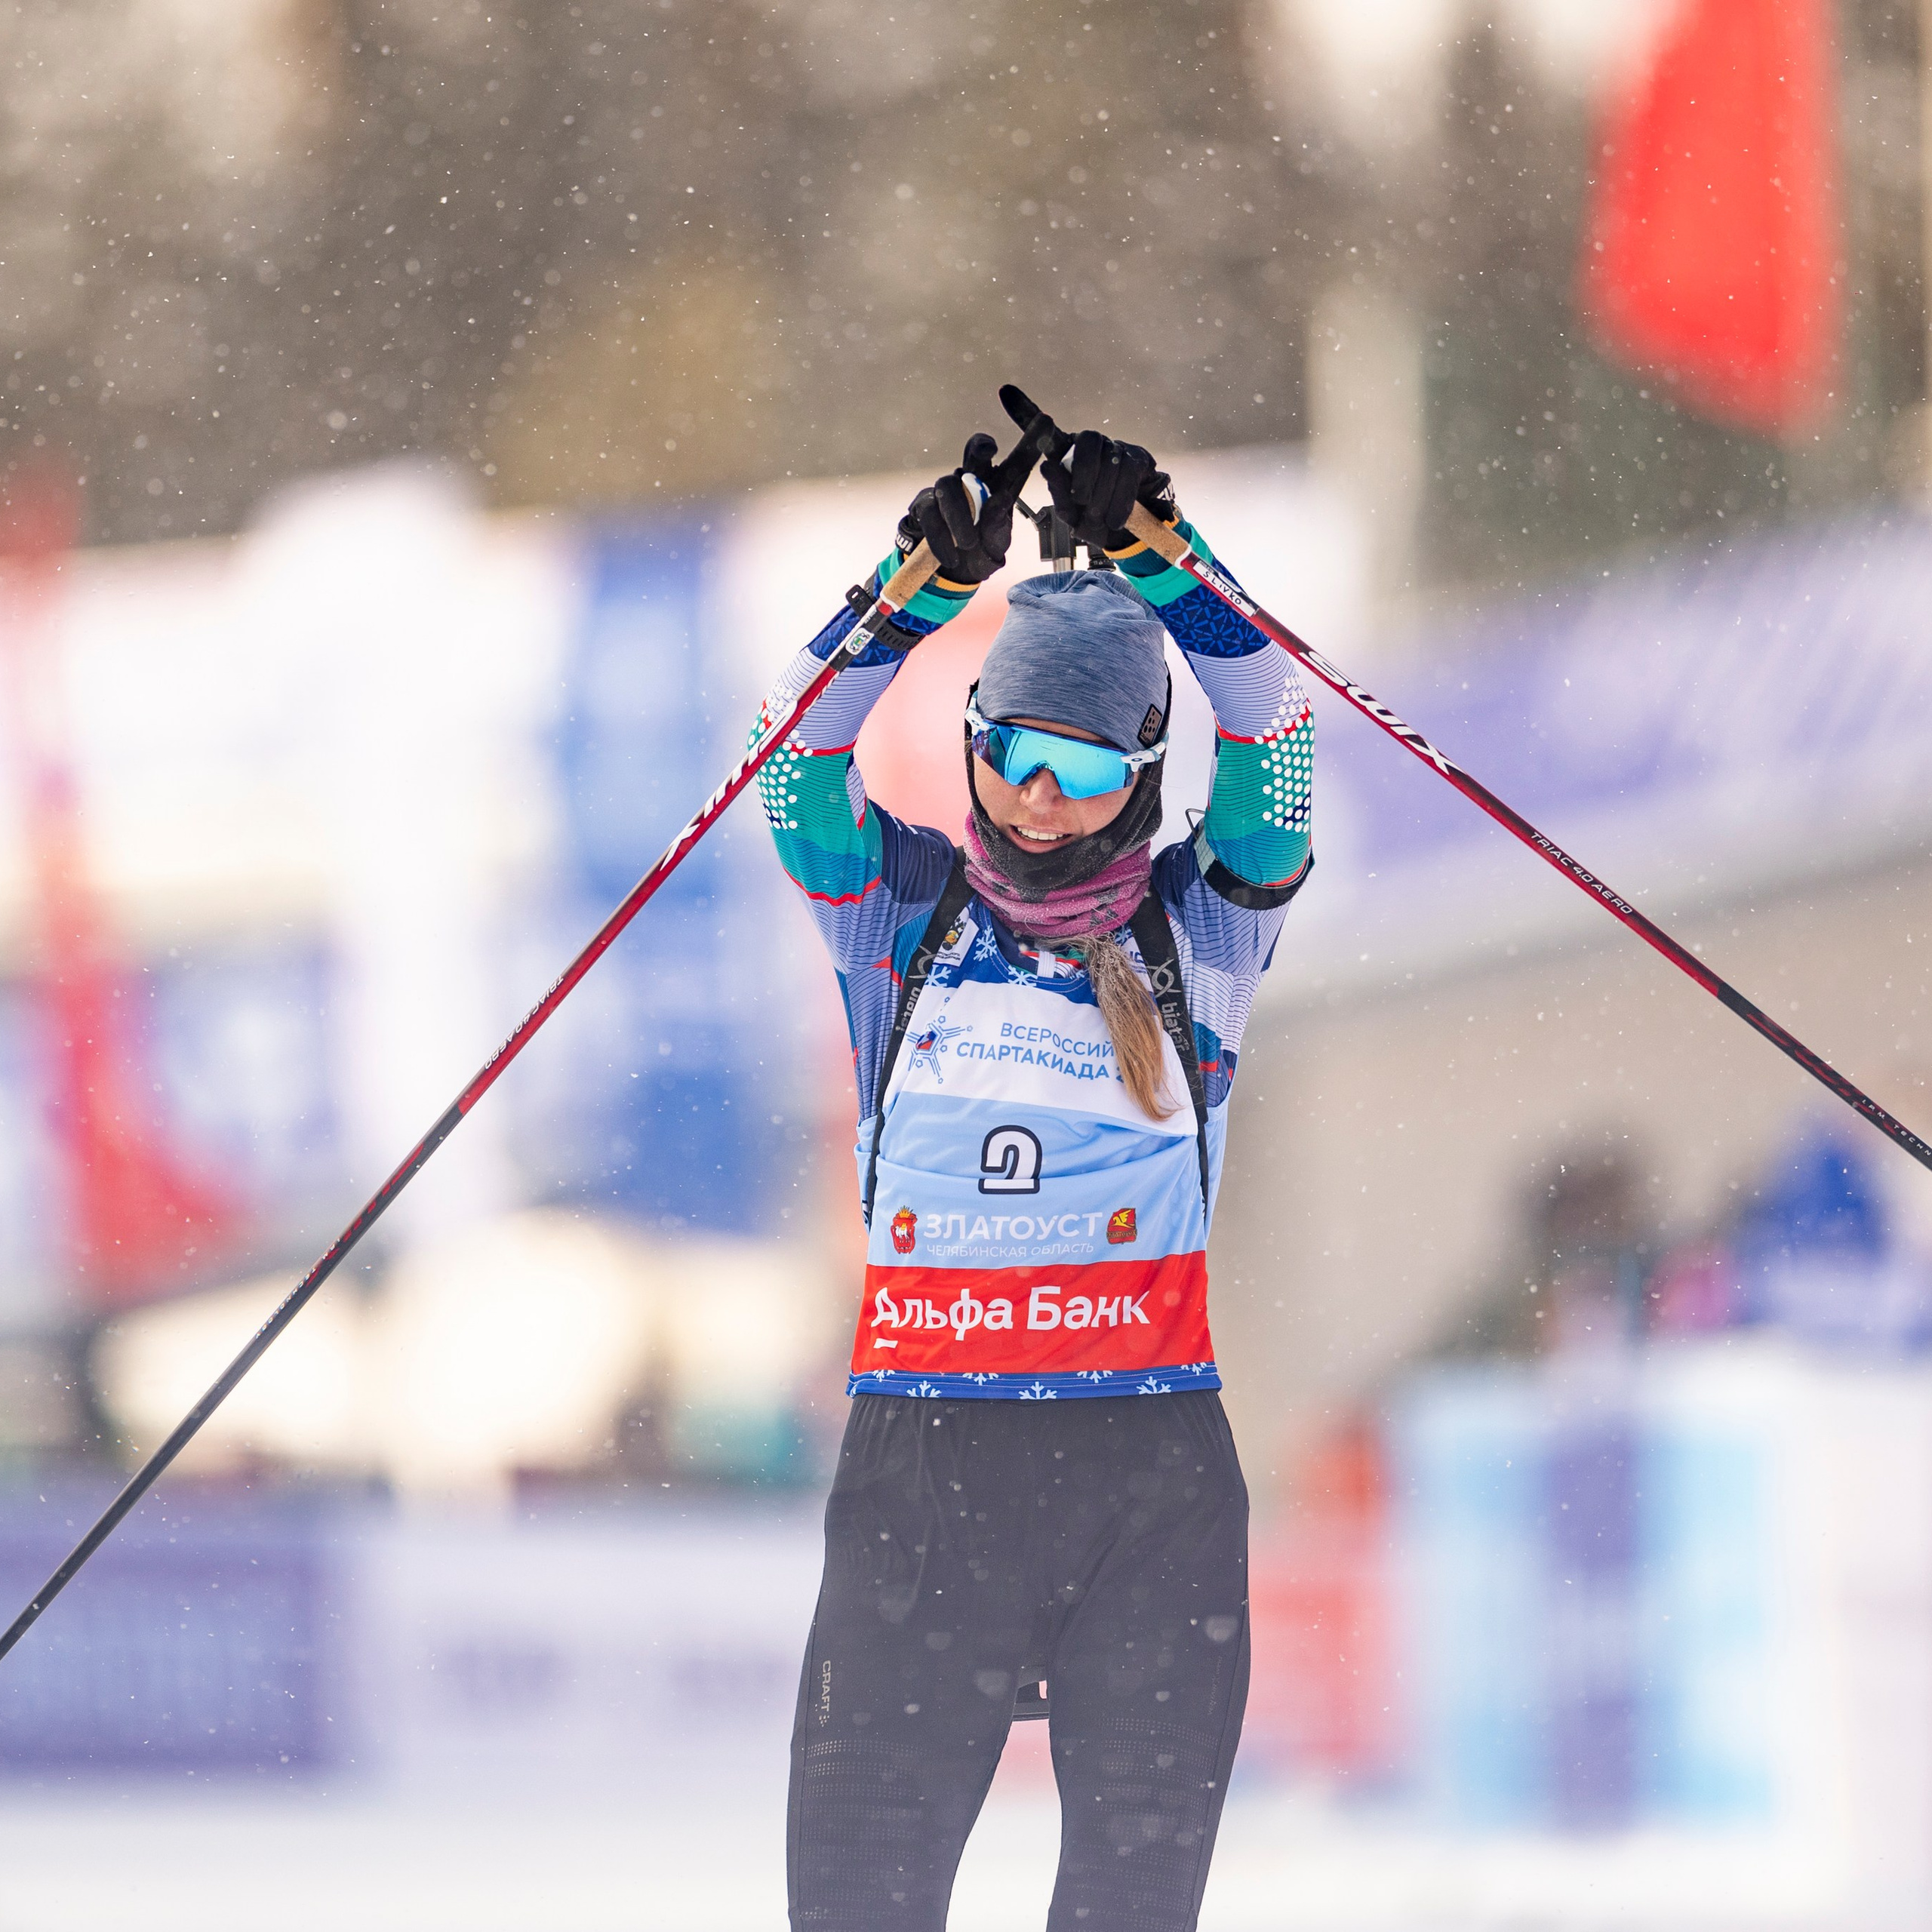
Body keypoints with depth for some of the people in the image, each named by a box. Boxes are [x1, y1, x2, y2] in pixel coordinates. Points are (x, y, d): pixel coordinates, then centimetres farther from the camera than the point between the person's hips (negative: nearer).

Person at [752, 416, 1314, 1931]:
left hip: (1151, 1460, 0)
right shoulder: (903, 922, 12)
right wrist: (922, 593, -11)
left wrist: (1158, 569, -10)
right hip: (924, 1447, 0)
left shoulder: (1198, 937, 10)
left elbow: (1268, 748, -1)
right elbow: (809, 756, 1)